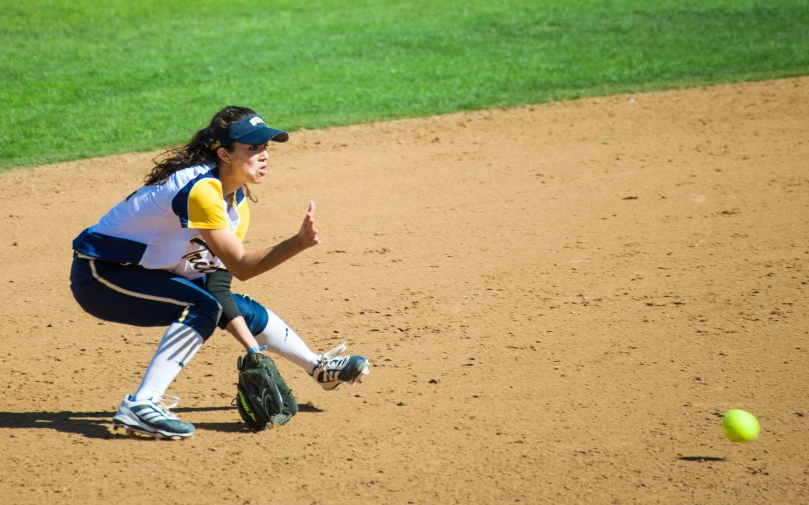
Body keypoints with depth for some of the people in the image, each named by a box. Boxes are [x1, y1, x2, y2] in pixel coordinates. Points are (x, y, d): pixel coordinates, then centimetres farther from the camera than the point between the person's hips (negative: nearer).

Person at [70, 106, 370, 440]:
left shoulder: (237, 202, 1)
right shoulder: (201, 188, -28)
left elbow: (217, 283, -1)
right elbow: (240, 266, -30)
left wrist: (255, 349, -7)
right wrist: (297, 243, -42)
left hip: (146, 272, 9)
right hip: (97, 274, -9)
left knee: (239, 307, 14)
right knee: (202, 307, -27)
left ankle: (319, 367, 34)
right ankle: (140, 406, -32)